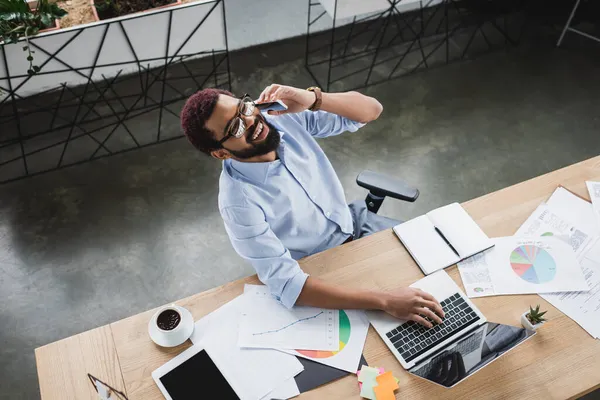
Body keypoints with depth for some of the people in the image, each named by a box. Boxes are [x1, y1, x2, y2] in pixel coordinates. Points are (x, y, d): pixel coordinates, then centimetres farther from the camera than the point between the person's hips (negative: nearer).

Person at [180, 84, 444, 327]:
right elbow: (286, 285, -36)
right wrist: (385, 301, -41)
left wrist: (313, 99, -33)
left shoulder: (286, 118, -17)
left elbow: (371, 109, -13)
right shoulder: (239, 202, -31)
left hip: (355, 221, 6)